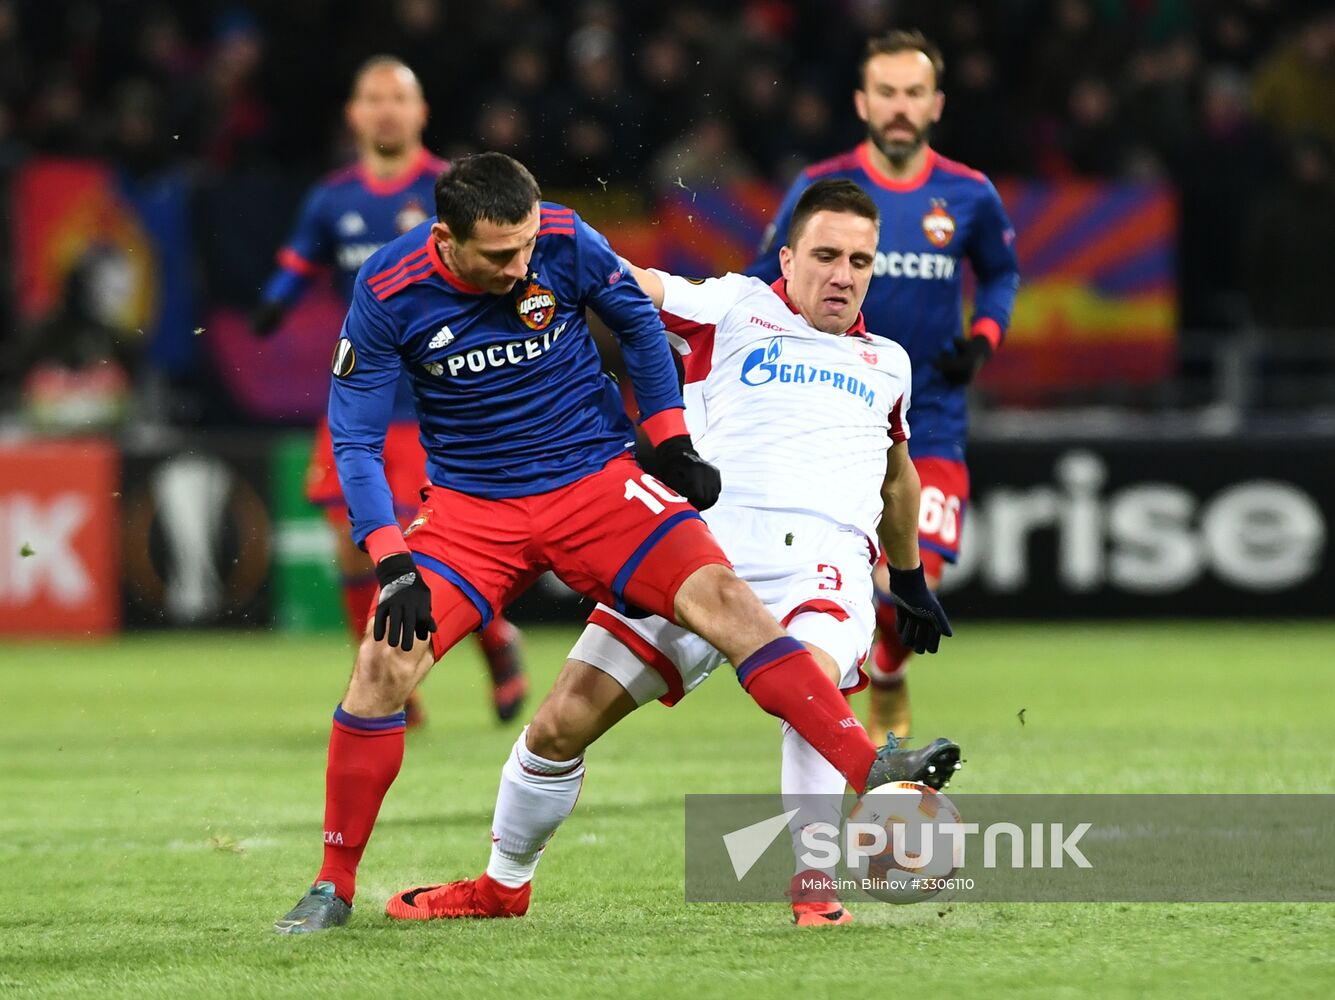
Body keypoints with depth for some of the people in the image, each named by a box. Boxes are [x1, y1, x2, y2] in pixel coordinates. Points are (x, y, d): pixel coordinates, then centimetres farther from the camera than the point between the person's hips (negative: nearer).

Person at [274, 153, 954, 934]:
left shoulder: (566, 242, -14)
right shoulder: (387, 295, -16)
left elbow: (639, 322, 7)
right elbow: (355, 439, -9)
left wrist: (672, 443, 5)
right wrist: (393, 563, -19)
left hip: (597, 482, 0)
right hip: (471, 508, 0)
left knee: (722, 597, -21)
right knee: (383, 666, -17)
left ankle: (870, 771, -22)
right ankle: (335, 885, -1)